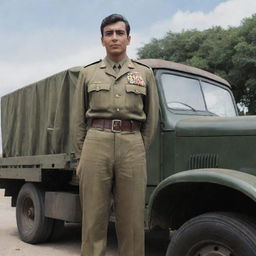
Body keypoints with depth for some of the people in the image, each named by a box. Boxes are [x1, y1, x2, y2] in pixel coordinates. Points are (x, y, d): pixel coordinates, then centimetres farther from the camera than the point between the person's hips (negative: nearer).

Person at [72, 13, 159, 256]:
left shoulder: (144, 73, 12)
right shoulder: (88, 73, 13)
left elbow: (151, 117, 14)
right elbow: (79, 118, 13)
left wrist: (140, 151, 9)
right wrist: (80, 157, 8)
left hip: (132, 147, 0)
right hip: (96, 144, 0)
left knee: (132, 219, 3)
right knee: (94, 216, 2)